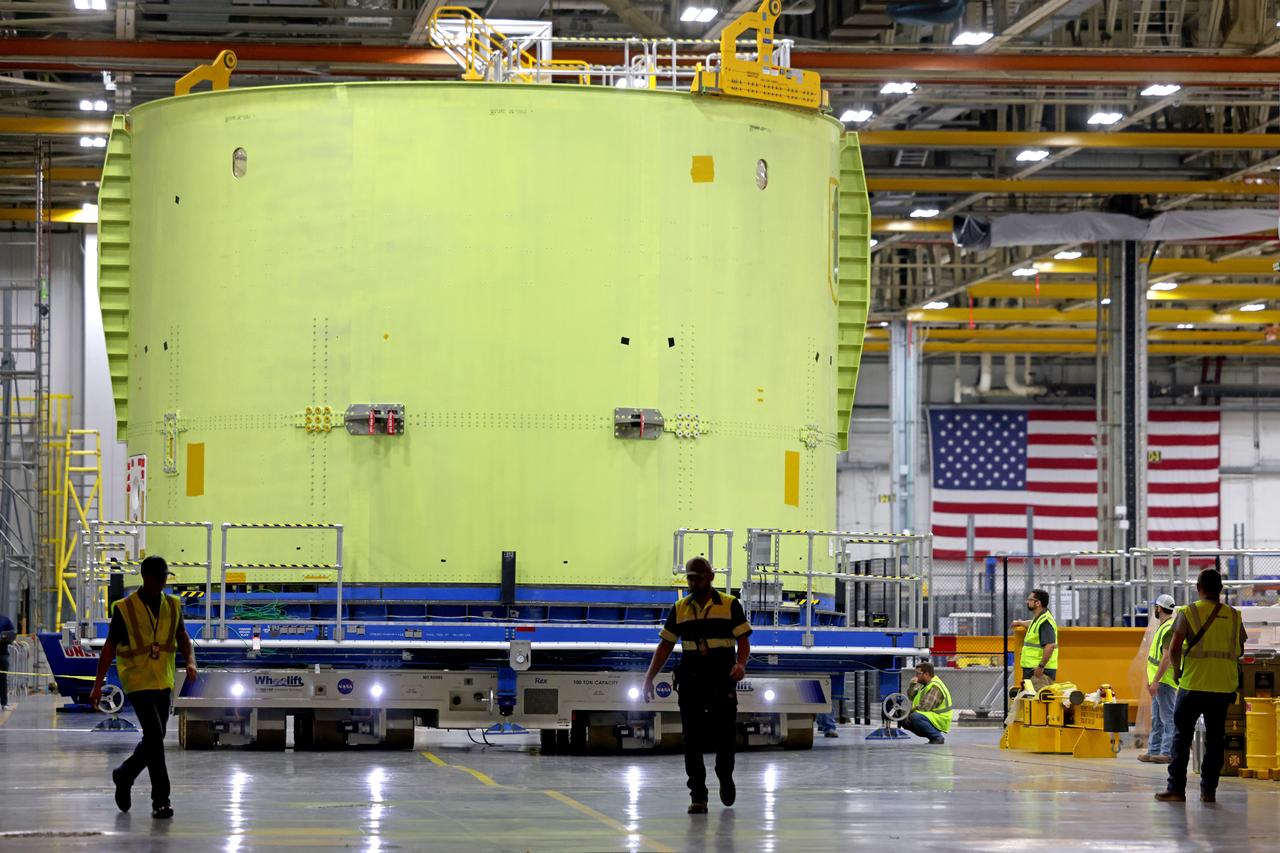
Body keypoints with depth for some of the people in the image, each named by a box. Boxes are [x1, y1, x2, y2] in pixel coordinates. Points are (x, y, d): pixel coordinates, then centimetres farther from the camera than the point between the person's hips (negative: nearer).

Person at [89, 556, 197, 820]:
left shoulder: (173, 605, 7)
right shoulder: (125, 608, -6)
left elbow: (183, 637, 12)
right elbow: (110, 647, -2)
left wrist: (190, 661, -10)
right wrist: (98, 685, -2)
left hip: (164, 683, 5)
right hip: (138, 681, -5)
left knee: (154, 739, 12)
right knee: (155, 737, -15)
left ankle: (124, 776, 38)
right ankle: (160, 800, -10)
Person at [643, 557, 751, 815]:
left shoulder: (730, 605, 1)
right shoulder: (680, 609, 9)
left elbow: (743, 640, -2)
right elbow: (665, 645, 11)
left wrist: (741, 663, -22)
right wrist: (649, 677, 2)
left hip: (722, 681, -2)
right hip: (690, 682, 2)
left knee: (725, 736, 3)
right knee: (692, 741, -2)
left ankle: (725, 778, 32)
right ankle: (698, 796, 2)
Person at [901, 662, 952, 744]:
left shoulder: (934, 687, -20)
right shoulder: (925, 684, 13)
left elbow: (924, 707, -27)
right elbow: (911, 697, 13)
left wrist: (910, 712, -12)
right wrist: (912, 685, -6)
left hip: (940, 720, -10)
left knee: (915, 717, -33)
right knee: (904, 721, 10)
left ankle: (937, 737, -19)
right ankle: (933, 737, 9)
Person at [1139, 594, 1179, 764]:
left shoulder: (1170, 629, -16)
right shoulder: (1163, 627, 17)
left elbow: (1166, 658, -22)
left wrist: (1156, 681, -24)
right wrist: (1150, 679, 24)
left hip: (1165, 680, -11)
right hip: (1159, 680, 11)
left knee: (1168, 717, -8)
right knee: (1157, 719, 14)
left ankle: (1168, 752, -9)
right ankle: (1154, 750, 19)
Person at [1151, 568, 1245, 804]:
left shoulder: (1188, 613, -6)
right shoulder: (1233, 615, 4)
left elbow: (1174, 648, -12)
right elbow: (1240, 651, 13)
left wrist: (1177, 670, 4)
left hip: (1192, 685, -3)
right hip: (1223, 687, 3)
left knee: (1182, 737, 5)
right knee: (1215, 738, 9)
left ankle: (1176, 789, 3)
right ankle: (1208, 790, 8)